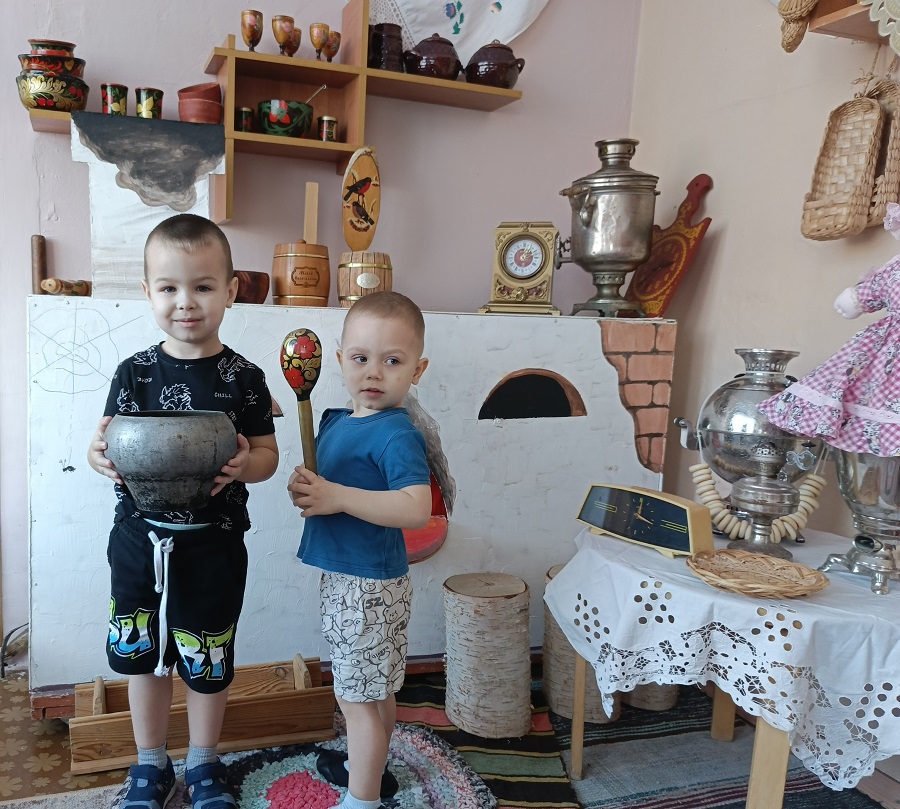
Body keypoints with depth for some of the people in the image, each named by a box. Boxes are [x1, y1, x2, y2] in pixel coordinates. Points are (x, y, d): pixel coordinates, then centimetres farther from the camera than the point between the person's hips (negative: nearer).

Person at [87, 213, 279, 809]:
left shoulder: (243, 378, -7)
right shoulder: (135, 373, -2)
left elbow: (268, 454, -4)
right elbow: (106, 441, 2)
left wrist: (243, 465, -26)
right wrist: (99, 456, -21)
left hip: (213, 545, -2)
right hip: (139, 538, 2)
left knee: (207, 663, 12)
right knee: (141, 654, 17)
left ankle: (204, 761, 39)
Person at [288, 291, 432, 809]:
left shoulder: (397, 434, -22)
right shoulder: (336, 421, 6)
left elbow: (416, 509, -32)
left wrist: (337, 496, -32)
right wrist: (307, 487, -6)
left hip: (367, 585, -9)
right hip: (346, 576, 9)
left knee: (357, 696, 5)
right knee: (374, 689, 25)